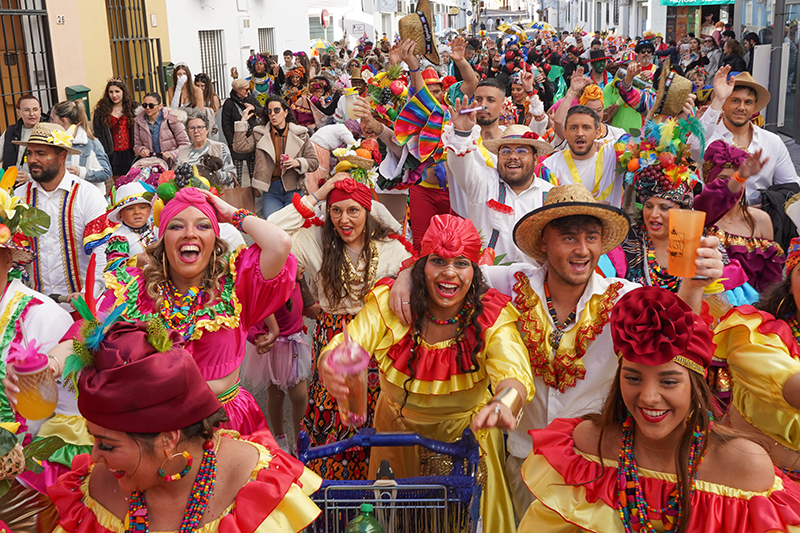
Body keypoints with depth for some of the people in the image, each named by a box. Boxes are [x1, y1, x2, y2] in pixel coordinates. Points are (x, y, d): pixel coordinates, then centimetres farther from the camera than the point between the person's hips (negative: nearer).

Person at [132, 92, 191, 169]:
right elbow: (137, 145, 19)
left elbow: (185, 144, 0)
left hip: (171, 165, -4)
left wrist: (172, 154, -16)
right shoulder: (138, 122, 11)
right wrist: (141, 150, -4)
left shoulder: (171, 120, -2)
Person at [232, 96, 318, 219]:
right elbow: (240, 147, -3)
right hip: (270, 191, 0)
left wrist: (298, 162, -11)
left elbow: (314, 162, 9)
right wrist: (243, 121, 0)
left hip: (293, 189, 0)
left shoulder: (301, 134, 11)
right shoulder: (259, 134, 12)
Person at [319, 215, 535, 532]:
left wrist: (506, 402, -62)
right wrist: (330, 366, -56)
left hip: (467, 432, -1)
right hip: (399, 429, 2)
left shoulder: (493, 316, -21)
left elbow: (514, 373, -36)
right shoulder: (389, 304, -19)